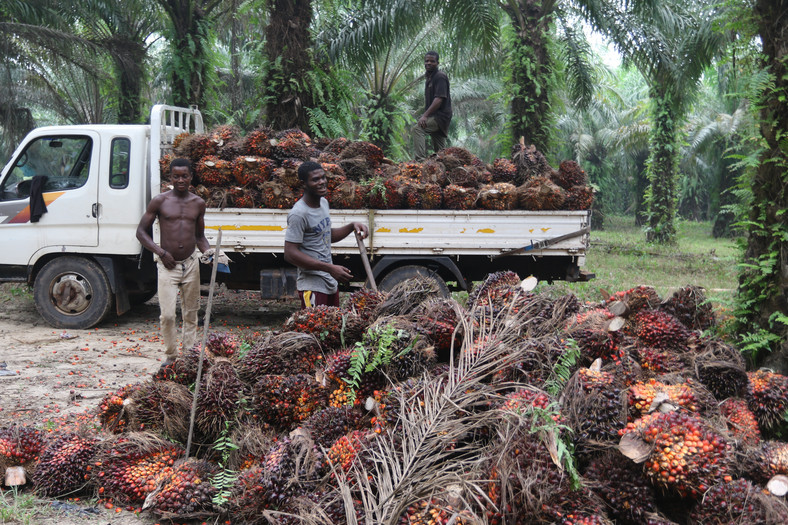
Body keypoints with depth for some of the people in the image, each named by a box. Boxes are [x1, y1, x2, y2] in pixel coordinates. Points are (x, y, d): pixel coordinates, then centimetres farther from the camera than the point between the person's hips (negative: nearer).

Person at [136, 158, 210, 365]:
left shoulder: (198, 203, 7)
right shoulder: (160, 201, -2)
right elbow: (141, 231, 0)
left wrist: (208, 251, -3)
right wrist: (160, 252, -11)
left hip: (191, 264, 3)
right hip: (167, 265, -3)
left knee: (191, 314, 10)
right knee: (167, 315, -8)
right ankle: (171, 354, 11)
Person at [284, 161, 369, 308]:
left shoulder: (323, 202, 10)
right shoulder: (299, 214, -19)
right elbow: (290, 254, -23)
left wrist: (352, 226, 7)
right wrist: (330, 268, -25)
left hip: (331, 283, 9)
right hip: (312, 286, -9)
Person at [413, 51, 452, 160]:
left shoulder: (440, 77, -11)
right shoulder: (429, 77, 19)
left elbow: (439, 99, -21)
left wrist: (425, 115, -24)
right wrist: (425, 115, 16)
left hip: (440, 116, -10)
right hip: (434, 117, 10)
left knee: (417, 128, -28)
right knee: (439, 151, 13)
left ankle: (420, 159, -36)